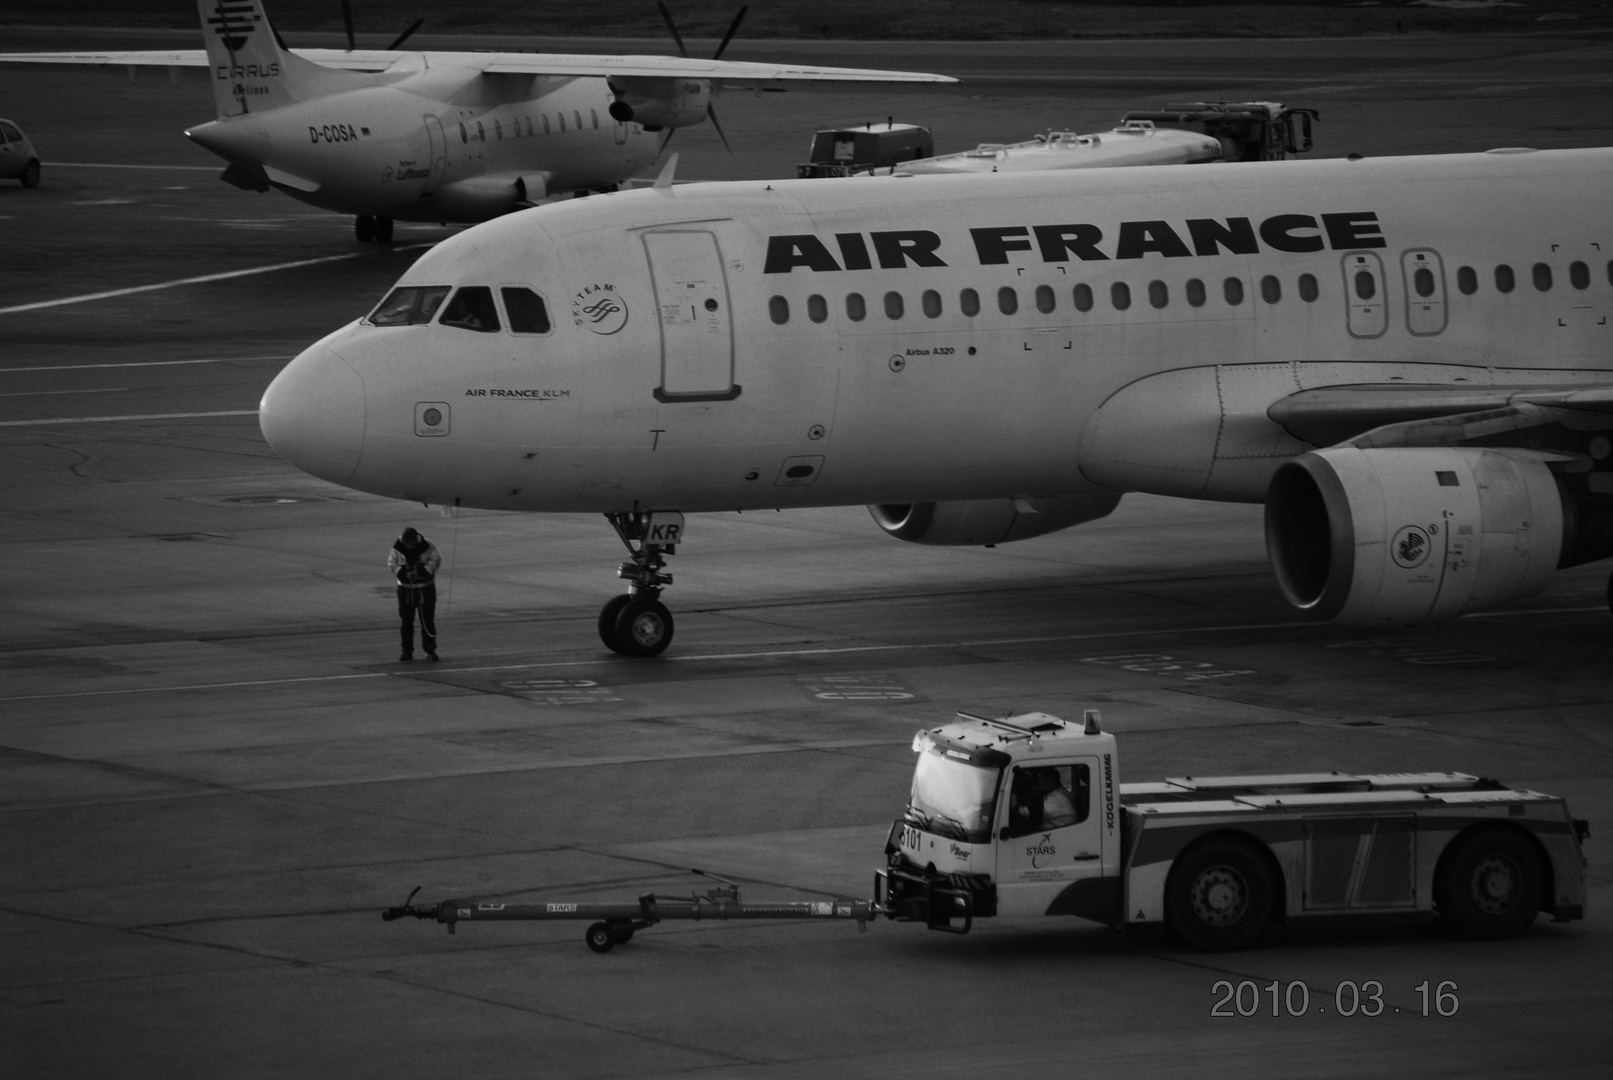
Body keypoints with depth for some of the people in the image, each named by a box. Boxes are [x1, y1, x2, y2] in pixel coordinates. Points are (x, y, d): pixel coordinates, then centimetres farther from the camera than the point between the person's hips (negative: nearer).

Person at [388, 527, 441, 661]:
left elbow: (435, 560, -9)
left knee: (427, 619, -2)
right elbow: (391, 563, -4)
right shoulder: (398, 549, -8)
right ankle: (407, 651, 12)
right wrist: (403, 573, -21)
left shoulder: (426, 546, -12)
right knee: (406, 621, 5)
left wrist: (421, 571, -21)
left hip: (425, 588, -2)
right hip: (405, 588, 2)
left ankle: (430, 650, 6)